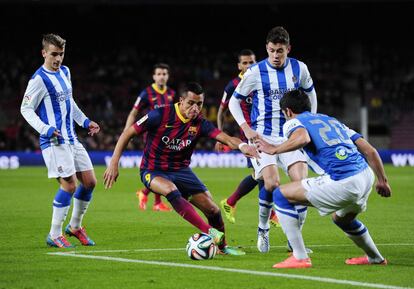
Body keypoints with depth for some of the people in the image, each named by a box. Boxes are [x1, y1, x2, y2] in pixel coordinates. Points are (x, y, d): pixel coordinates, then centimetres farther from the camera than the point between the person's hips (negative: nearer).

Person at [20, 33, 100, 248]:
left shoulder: (65, 72, 13)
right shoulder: (39, 79, -12)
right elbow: (26, 109, -10)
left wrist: (85, 122, 18)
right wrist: (46, 130, -21)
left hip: (71, 139, 8)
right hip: (54, 142, -8)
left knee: (90, 181, 7)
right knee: (69, 184, -14)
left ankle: (75, 226, 24)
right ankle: (54, 235, -4)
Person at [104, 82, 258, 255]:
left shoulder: (199, 123, -9)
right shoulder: (160, 116, -19)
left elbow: (225, 138, -22)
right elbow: (128, 134, -12)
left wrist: (241, 145, -46)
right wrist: (114, 164, -17)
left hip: (180, 170, 4)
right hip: (153, 171, -4)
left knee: (212, 209, -4)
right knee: (171, 190, -38)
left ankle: (222, 246, 24)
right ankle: (208, 231, -40)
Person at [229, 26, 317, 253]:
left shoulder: (299, 69, 2)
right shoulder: (255, 72, -6)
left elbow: (310, 94, 22)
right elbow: (234, 101, 4)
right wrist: (246, 128, -8)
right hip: (263, 136, -3)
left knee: (301, 183, -14)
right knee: (272, 184, -22)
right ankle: (263, 229, 5)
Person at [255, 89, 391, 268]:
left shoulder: (293, 122, 8)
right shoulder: (332, 120, 29)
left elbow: (302, 138, -20)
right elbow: (369, 150, 22)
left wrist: (274, 149, -6)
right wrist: (382, 180, 28)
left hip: (342, 183, -8)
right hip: (366, 176, 8)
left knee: (281, 195, 5)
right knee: (341, 219, 38)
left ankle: (300, 258, 0)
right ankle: (375, 258, 52)